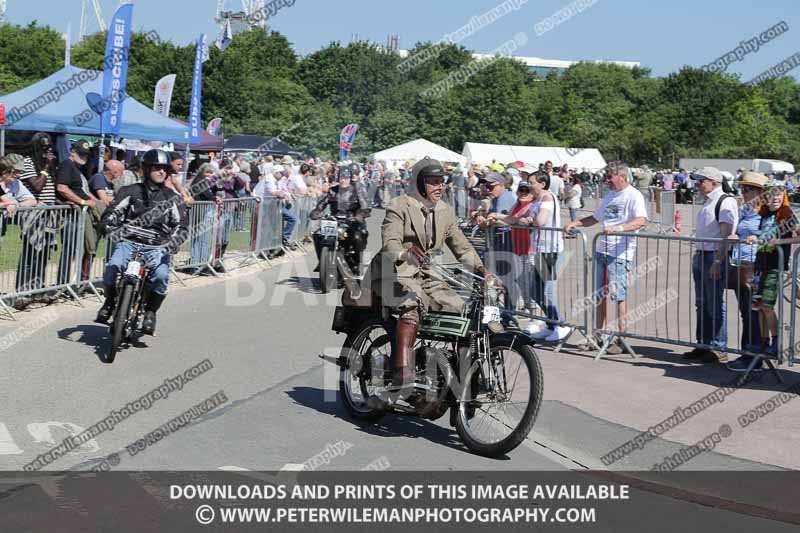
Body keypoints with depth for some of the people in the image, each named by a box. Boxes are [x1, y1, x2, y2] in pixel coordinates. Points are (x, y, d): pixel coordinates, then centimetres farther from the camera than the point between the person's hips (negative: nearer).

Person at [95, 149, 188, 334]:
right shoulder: (130, 192, 8)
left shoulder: (172, 198, 10)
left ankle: (150, 312, -3)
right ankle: (109, 302, 2)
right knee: (112, 267, -28)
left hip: (157, 247, 0)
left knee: (161, 275, -29)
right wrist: (109, 226, -21)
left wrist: (173, 243, -17)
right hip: (129, 242, 0)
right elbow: (112, 212, 2)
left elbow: (181, 225, 3)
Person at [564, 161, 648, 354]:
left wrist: (619, 228, -36)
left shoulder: (634, 195, -8)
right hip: (602, 250, 8)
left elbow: (641, 221, -23)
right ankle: (598, 336, 20)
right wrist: (575, 223, 12)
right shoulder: (609, 195, 18)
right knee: (599, 294, 11)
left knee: (619, 295, -6)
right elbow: (595, 218, 27)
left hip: (620, 253, -8)